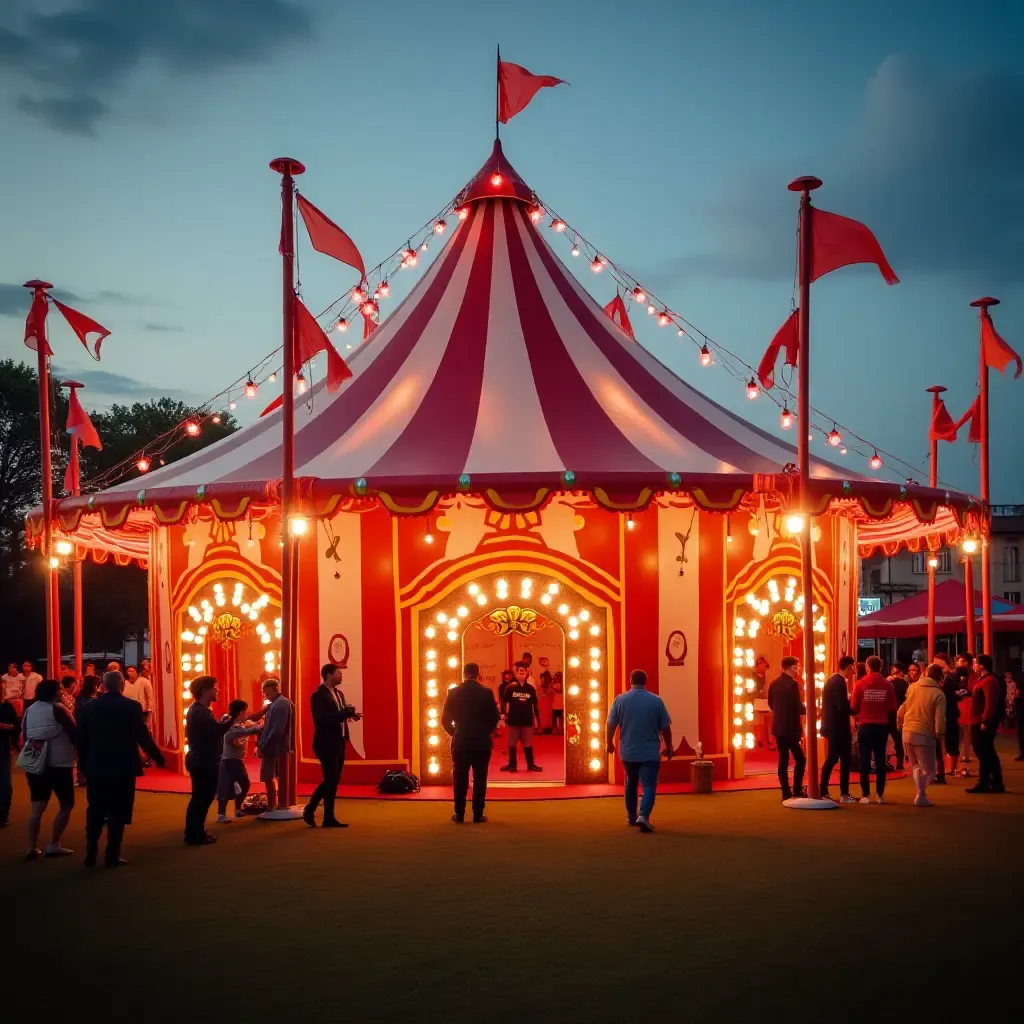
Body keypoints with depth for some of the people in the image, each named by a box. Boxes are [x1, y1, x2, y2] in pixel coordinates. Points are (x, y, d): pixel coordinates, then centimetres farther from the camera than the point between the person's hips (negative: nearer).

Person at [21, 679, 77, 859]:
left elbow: (24, 735, 13)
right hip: (58, 763, -6)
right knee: (67, 804, 5)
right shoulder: (57, 709, -9)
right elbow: (74, 733, -9)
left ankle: (32, 848, 1)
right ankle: (53, 845, 0)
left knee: (37, 806, 7)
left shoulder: (30, 710, 9)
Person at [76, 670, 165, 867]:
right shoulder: (132, 706, -9)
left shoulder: (88, 706, 0)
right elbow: (143, 737, -8)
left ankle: (91, 853, 10)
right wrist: (158, 757, 5)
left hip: (96, 766, 3)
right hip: (123, 767, -3)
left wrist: (83, 763, 15)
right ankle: (112, 855, 3)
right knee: (118, 812, 3)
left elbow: (81, 738, 3)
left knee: (95, 811, 12)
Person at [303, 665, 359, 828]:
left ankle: (329, 818, 14)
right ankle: (310, 809, 6)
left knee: (334, 780, 9)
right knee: (330, 780, -8)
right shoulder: (318, 695, -13)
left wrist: (350, 714, -6)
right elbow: (323, 719, -25)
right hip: (327, 744, -9)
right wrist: (347, 712, -25)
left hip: (339, 743, 9)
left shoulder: (339, 694, 14)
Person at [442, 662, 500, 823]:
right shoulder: (486, 693, -4)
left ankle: (459, 814, 7)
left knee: (460, 779, 7)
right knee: (479, 779, 4)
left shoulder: (453, 693, -1)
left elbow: (445, 719, 1)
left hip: (460, 742, 1)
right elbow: (495, 717, -3)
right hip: (482, 742, -1)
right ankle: (478, 814, 2)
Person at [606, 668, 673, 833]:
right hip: (650, 753, -2)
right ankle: (643, 816, -22)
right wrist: (669, 747, 11)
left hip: (628, 752, 2)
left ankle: (631, 817, 29)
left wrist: (610, 742, 14)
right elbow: (665, 727, -1)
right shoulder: (656, 700, -5)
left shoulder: (620, 700, -3)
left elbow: (611, 725, -1)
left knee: (631, 784, 20)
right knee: (649, 785, -3)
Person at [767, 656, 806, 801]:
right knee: (800, 759, 1)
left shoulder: (773, 684, 8)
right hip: (790, 728, -7)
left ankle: (786, 792, 8)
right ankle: (797, 790, -1)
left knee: (783, 759, 8)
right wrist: (808, 710, 3)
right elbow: (799, 707, -16)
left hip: (778, 727, 7)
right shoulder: (793, 684, -15)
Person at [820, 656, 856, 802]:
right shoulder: (840, 682, -17)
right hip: (839, 727, -9)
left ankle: (823, 792, 12)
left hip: (832, 726, 9)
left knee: (832, 759, 11)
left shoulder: (832, 680, 13)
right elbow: (843, 706, -23)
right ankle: (844, 794, -1)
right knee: (844, 759, -4)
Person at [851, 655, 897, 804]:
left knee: (864, 761, 5)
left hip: (865, 726, -1)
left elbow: (854, 707, -4)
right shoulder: (887, 685, -5)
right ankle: (880, 794, 9)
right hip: (882, 726, 1)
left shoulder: (860, 684, -8)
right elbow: (892, 708, -1)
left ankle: (865, 795, 3)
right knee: (880, 760, 10)